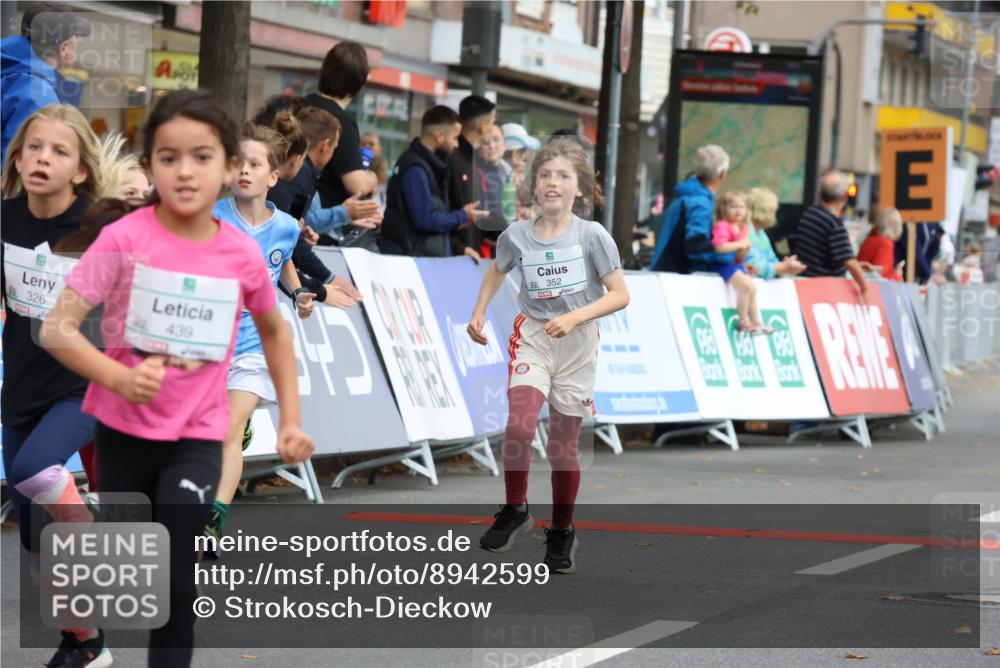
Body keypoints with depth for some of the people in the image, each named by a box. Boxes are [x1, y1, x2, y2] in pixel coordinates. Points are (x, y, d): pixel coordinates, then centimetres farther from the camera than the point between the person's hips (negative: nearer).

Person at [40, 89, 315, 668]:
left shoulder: (243, 255, -8)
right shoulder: (124, 239, -15)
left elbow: (275, 330, 13)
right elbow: (57, 328, -17)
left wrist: (292, 418, 11)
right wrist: (119, 378, -31)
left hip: (198, 433, 0)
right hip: (123, 428, 0)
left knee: (176, 575, -11)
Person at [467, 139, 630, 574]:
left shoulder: (592, 236, -11)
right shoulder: (517, 236, -4)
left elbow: (620, 295, -9)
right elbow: (498, 271, 19)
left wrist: (574, 317, -21)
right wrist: (478, 313, 9)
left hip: (577, 343, -1)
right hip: (532, 335, 1)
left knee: (564, 445, 6)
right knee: (519, 427, -22)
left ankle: (562, 533, 24)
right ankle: (515, 510, -1)